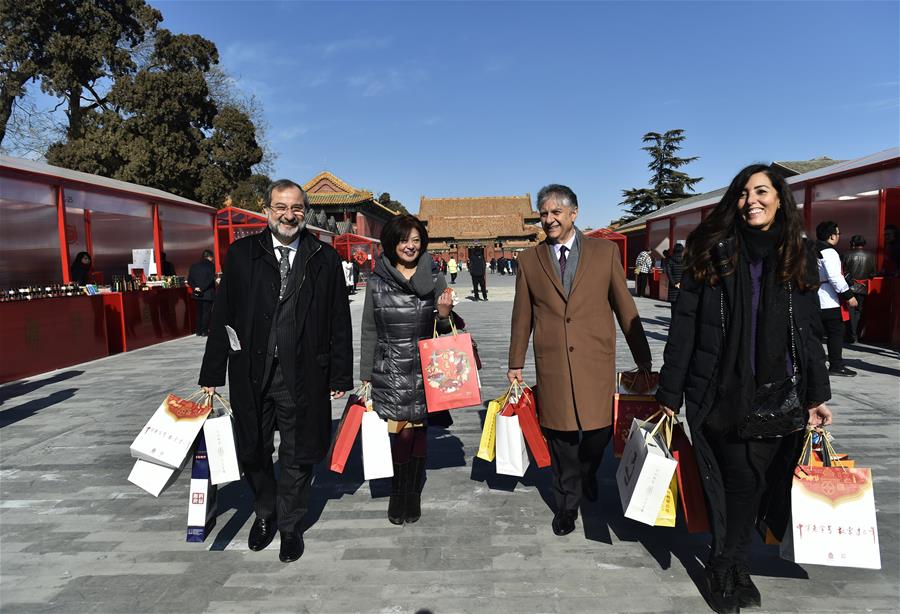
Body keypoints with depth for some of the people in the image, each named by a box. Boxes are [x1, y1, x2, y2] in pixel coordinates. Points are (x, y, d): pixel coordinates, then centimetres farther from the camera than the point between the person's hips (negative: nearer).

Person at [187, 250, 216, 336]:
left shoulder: (194, 266, 8)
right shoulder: (210, 265, -8)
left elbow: (189, 280, 3)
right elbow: (210, 279, -19)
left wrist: (195, 287, -4)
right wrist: (202, 288, -15)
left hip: (197, 293, 5)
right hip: (208, 293, -5)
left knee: (199, 312, 14)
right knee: (206, 312, 1)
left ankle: (198, 331, 17)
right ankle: (204, 331, -1)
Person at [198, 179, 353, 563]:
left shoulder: (324, 259, 2)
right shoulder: (242, 254, 3)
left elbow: (339, 322, 2)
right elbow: (222, 316, 2)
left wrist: (341, 376, 0)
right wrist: (212, 374, 0)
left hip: (303, 376, -1)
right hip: (252, 373, 1)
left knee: (298, 456, 11)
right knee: (253, 452, 15)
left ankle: (289, 525, 33)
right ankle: (265, 513, 42)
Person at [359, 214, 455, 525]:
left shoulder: (435, 280, 3)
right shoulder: (377, 283, 2)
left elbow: (444, 333, 8)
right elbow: (369, 333, 6)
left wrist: (444, 315, -14)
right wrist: (365, 376, 5)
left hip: (424, 371, 1)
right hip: (389, 371, 0)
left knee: (418, 430, 6)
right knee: (403, 432, -1)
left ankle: (411, 496, 23)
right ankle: (401, 495, 19)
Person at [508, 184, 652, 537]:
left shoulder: (605, 252, 3)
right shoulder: (529, 260, 6)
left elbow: (625, 308, 5)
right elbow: (522, 316, 10)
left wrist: (643, 360, 5)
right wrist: (516, 364, 12)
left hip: (596, 362, 0)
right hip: (552, 365, 1)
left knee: (599, 431, 5)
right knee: (561, 438, 8)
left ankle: (588, 473, 40)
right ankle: (567, 504, 30)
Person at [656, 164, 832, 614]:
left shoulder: (799, 256, 7)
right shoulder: (711, 253, -2)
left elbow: (809, 331, 11)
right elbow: (684, 326, -4)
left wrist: (817, 395, 8)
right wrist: (670, 392, -5)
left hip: (779, 395, 3)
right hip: (721, 391, -2)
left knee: (758, 478, 5)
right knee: (741, 477, 1)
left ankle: (729, 562, 28)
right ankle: (727, 563, 25)